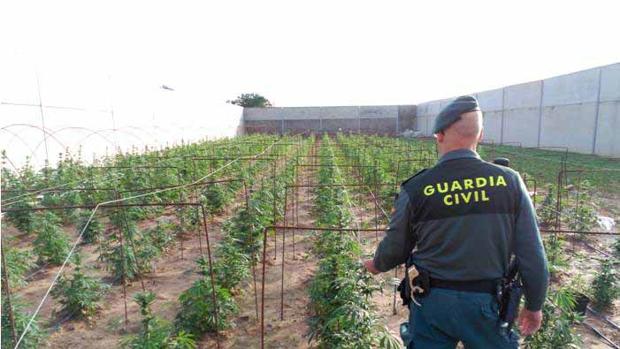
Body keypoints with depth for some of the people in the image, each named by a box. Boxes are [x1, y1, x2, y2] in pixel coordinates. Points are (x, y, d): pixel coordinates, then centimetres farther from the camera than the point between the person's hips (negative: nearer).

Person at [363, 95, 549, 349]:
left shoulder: (416, 188, -13)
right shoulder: (509, 182, -10)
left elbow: (395, 249, -1)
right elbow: (532, 254, -5)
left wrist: (377, 265, 21)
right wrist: (534, 304, 11)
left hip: (432, 301, -1)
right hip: (486, 303, 1)